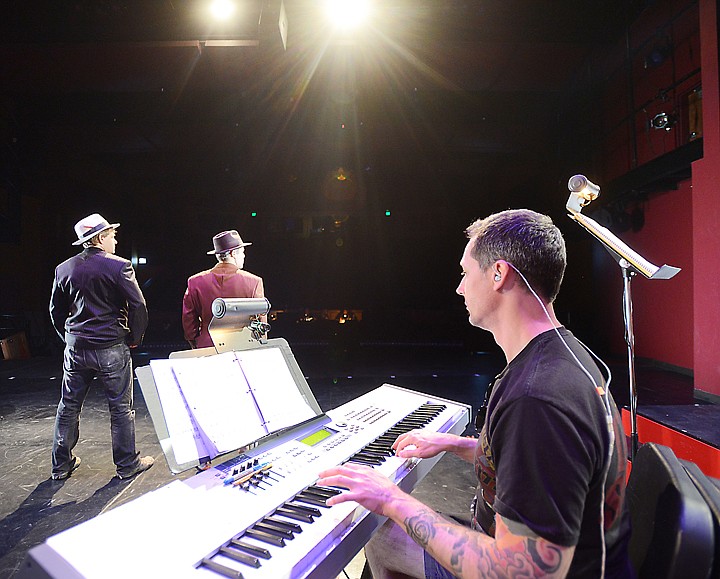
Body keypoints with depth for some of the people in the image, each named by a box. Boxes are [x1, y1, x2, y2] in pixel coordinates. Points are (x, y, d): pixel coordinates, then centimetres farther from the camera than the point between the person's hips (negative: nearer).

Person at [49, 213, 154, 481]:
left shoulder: (64, 269, 5)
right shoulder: (119, 266, -12)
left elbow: (56, 310, 13)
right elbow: (138, 306, -13)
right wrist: (134, 338, 0)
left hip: (75, 349, 5)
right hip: (111, 349, -5)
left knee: (68, 407, 18)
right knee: (121, 408, 6)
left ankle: (61, 464, 30)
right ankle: (127, 464, 17)